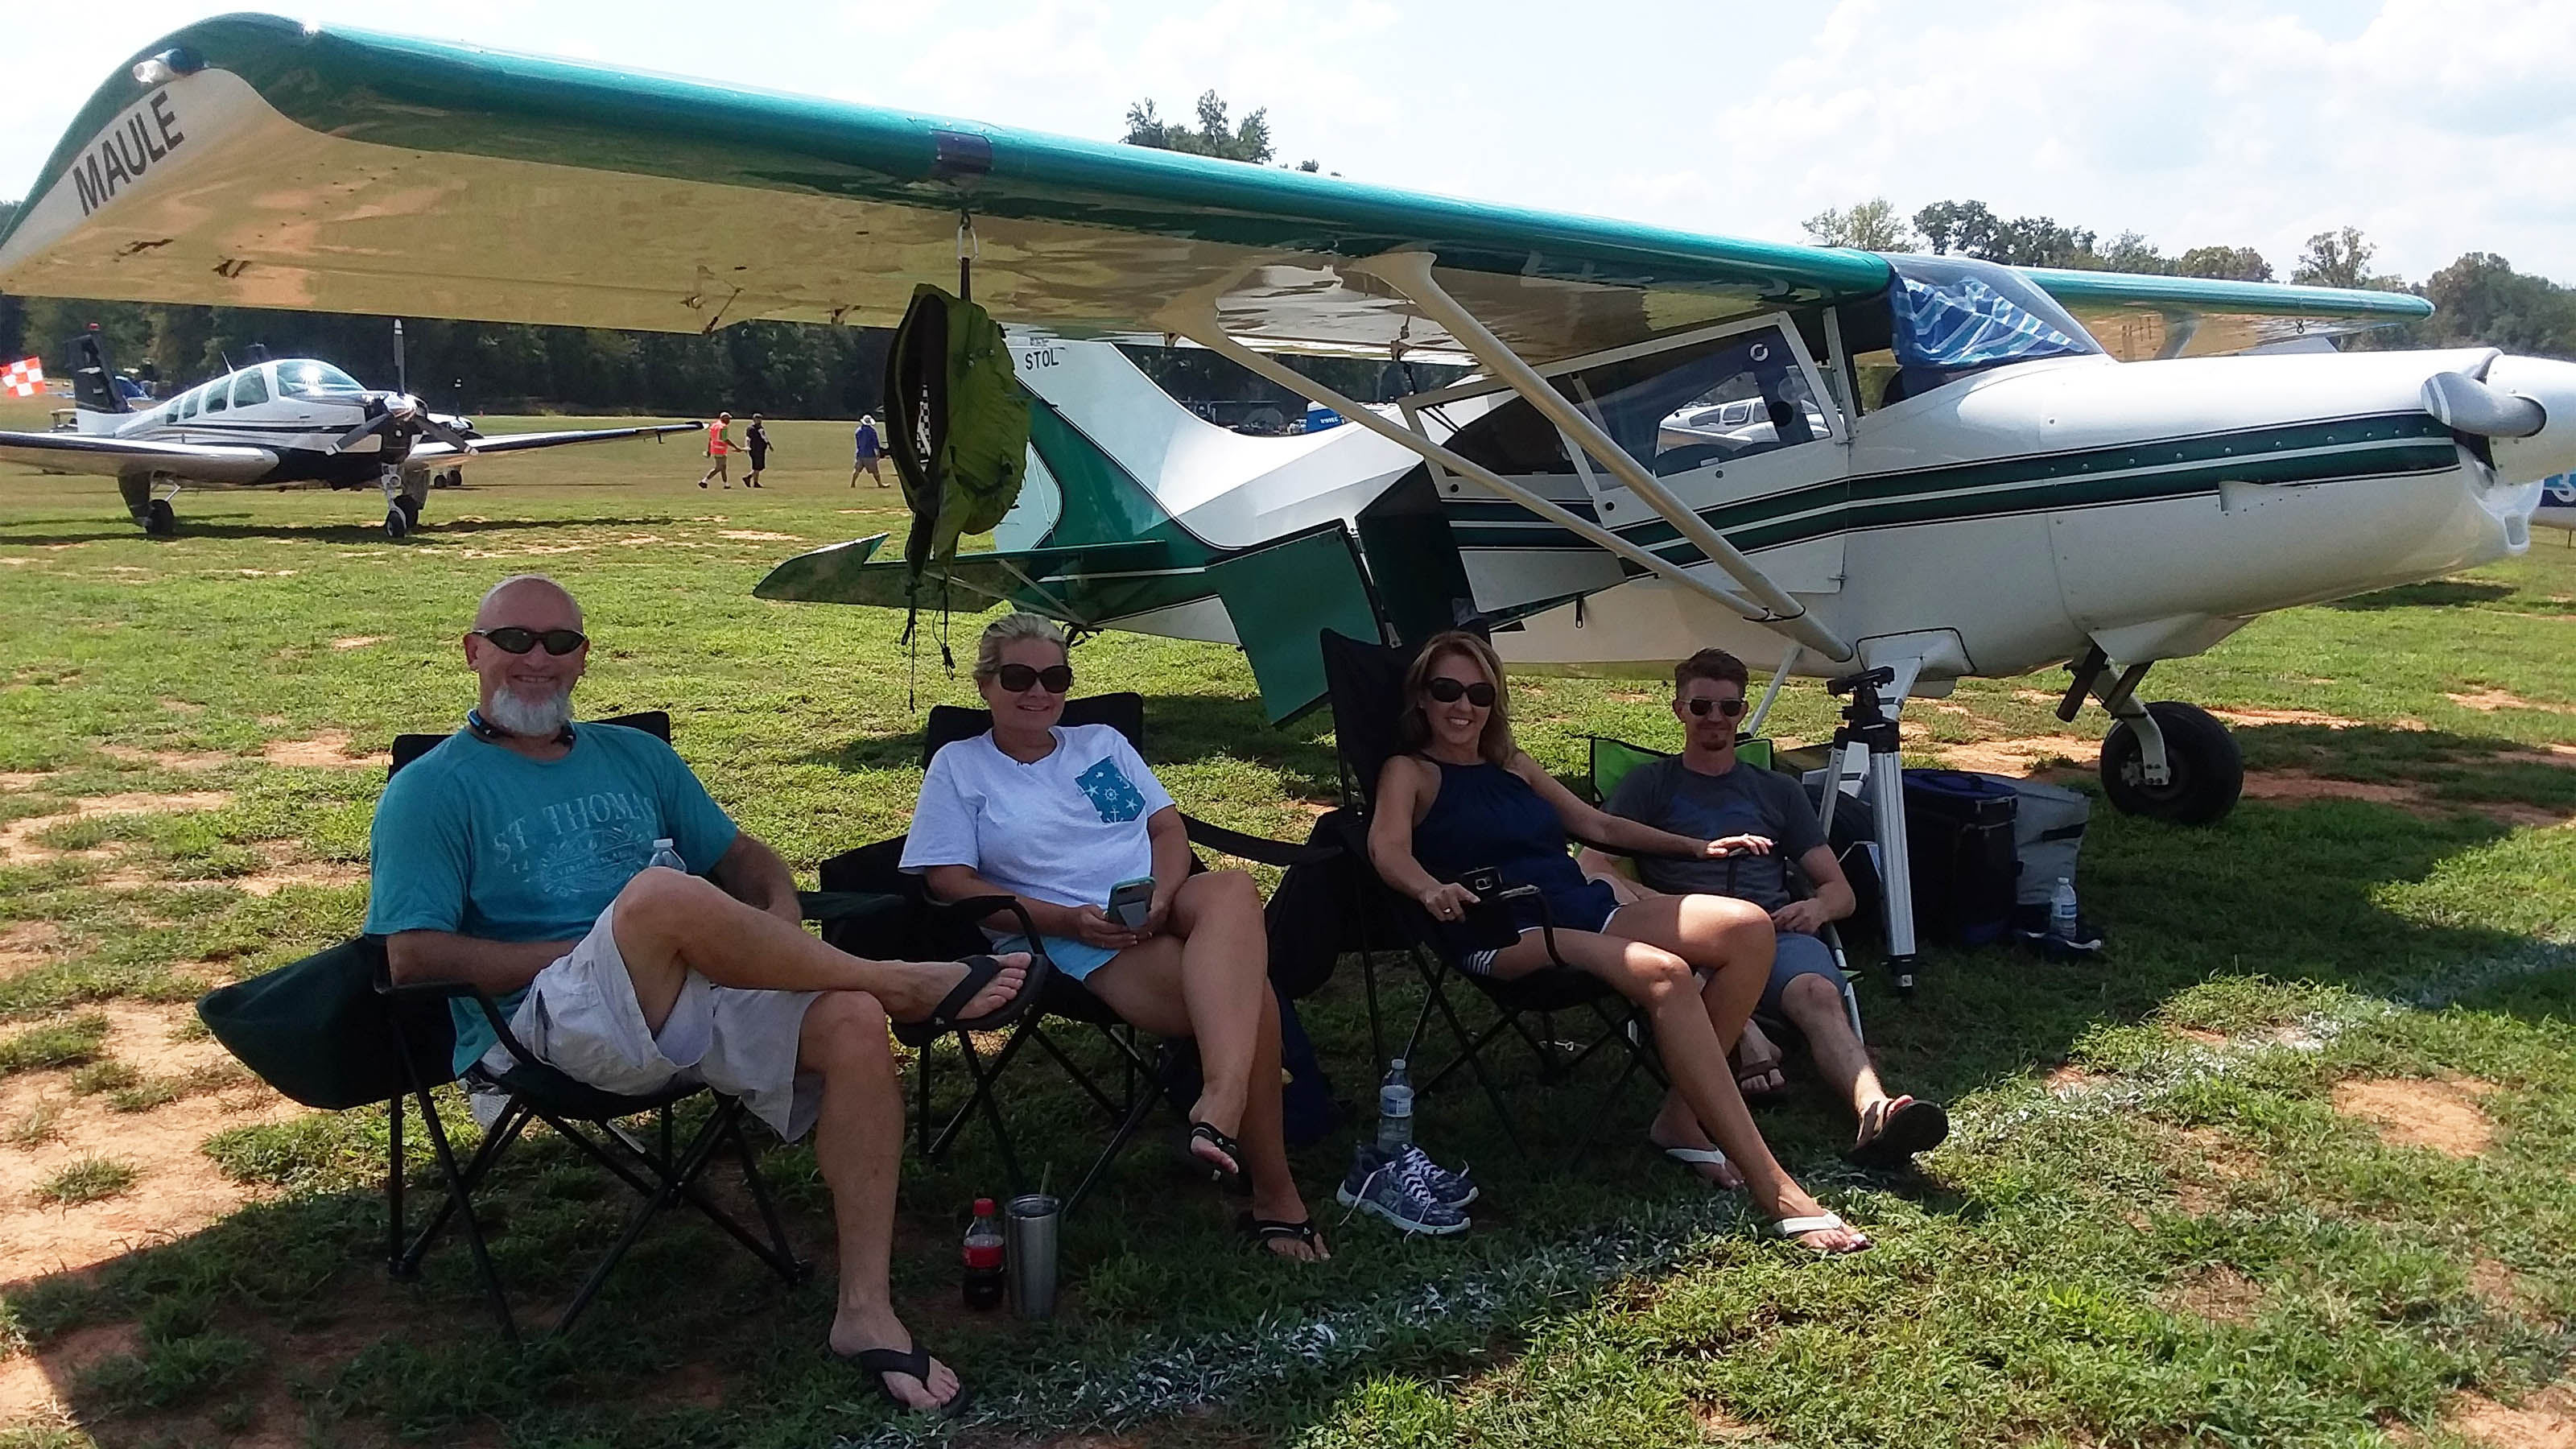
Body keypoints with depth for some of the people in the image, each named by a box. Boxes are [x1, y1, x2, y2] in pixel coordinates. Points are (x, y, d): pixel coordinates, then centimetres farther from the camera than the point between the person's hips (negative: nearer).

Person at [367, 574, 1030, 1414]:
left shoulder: (633, 756, 22)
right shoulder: (430, 791, 6)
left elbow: (743, 857, 22)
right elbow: (414, 957, -5)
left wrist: (778, 927, -2)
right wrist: (594, 949, -12)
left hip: (693, 1002, 5)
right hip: (545, 1021, -5)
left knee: (853, 1021, -24)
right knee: (659, 893, -37)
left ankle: (864, 1312, -17)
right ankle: (903, 982, -16)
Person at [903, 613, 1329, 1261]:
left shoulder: (1104, 742, 24)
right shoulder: (959, 766, 12)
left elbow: (1169, 827, 15)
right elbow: (951, 883, 1)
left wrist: (1161, 897, -9)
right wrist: (1069, 919, -12)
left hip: (1164, 909, 4)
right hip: (1070, 941, -4)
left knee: (1233, 889, -37)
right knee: (1245, 995, -32)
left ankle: (1221, 1105, -53)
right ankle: (1274, 1192, -29)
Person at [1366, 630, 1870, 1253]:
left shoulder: (1514, 764, 26)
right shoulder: (1409, 772, 5)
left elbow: (1597, 825, 32)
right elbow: (1388, 848, -15)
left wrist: (1697, 846, 27)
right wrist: (1432, 890, -37)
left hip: (1586, 910, 8)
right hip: (1510, 937, -8)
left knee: (1748, 927, -14)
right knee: (1663, 975, -34)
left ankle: (1683, 1114, -10)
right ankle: (1772, 1187, -33)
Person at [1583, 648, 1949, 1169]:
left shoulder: (1778, 792, 28)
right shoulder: (1649, 785, 21)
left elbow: (1841, 891, 24)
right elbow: (1593, 866, 6)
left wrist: (1818, 907, -2)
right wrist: (1646, 900, -17)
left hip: (1775, 933, 1)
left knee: (1818, 993, -33)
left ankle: (1875, 1114, -57)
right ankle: (1744, 1039, -53)